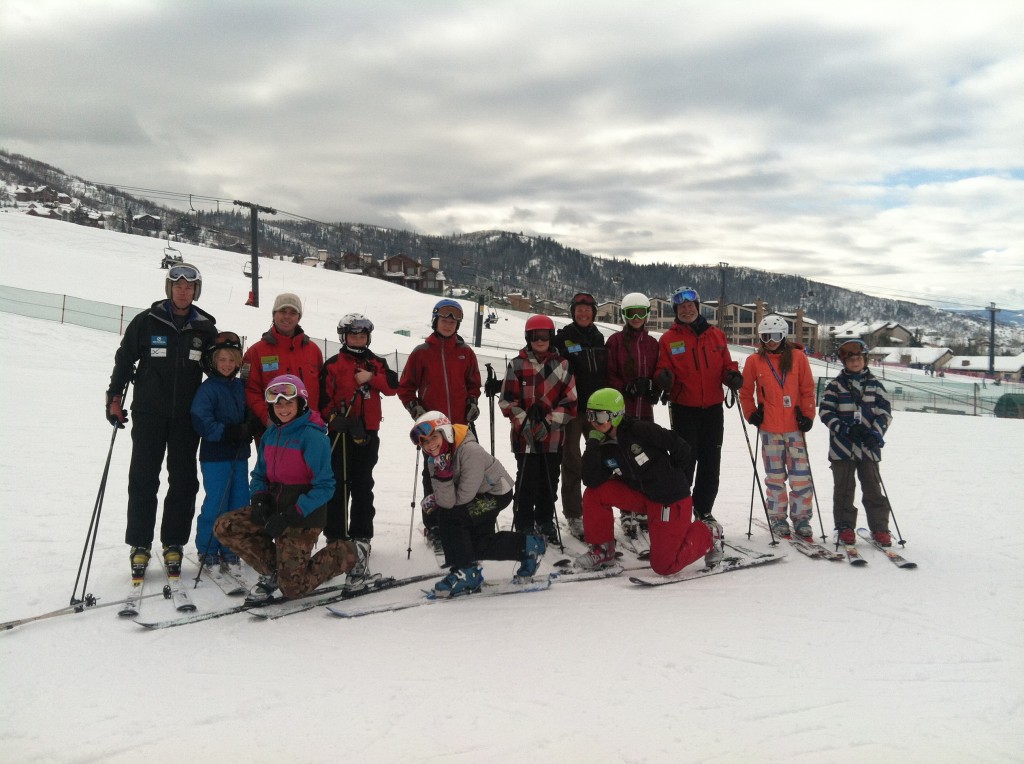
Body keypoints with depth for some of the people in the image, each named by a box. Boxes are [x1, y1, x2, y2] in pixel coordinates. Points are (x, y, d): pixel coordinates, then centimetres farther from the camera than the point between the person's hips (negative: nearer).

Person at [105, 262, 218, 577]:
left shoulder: (205, 328, 5)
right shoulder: (146, 322, 0)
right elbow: (124, 359, 5)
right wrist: (114, 399, 0)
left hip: (187, 417, 2)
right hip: (149, 414, -1)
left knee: (183, 481, 4)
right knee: (143, 480, 0)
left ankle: (173, 543, 15)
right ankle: (139, 544, 10)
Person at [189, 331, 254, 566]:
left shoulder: (240, 386, 11)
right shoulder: (207, 389, -8)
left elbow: (248, 415, 20)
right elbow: (201, 422, -16)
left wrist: (249, 428, -2)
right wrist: (230, 433, -22)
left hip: (239, 454, 6)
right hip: (215, 456, -6)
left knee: (240, 503, 8)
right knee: (216, 503, -4)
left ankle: (230, 548, 21)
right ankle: (207, 549, 11)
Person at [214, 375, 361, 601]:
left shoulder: (312, 436, -17)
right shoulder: (270, 434, 5)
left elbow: (324, 486, -19)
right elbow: (259, 474, 14)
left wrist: (290, 516, -25)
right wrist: (258, 500, -8)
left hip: (303, 516, -7)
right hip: (274, 506, 7)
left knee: (292, 588, -9)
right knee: (224, 528, -8)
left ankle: (346, 554, 14)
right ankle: (272, 570, 8)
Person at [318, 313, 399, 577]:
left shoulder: (376, 363, 12)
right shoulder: (333, 365, 1)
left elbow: (393, 386, -1)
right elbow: (324, 398, -5)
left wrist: (371, 378, -14)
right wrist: (334, 418, -19)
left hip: (368, 434, 2)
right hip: (340, 433, -2)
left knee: (363, 486, 8)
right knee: (338, 486, 1)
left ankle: (361, 535, 16)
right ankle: (335, 536, 10)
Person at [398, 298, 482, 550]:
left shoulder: (465, 352, 8)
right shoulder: (421, 352, 1)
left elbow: (473, 383, 19)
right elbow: (405, 386, 6)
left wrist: (472, 403, 3)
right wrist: (414, 408, -8)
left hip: (460, 425, 2)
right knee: (433, 476, 1)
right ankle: (433, 527, 10)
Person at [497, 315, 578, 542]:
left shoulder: (561, 365, 3)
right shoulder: (517, 365, 0)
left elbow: (570, 401, 1)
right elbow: (507, 400, -1)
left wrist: (549, 423, -10)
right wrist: (524, 423, -12)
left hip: (552, 436, 2)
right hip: (524, 435, -2)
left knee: (549, 481, 11)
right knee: (526, 481, 1)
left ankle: (545, 521, 28)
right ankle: (525, 525, 15)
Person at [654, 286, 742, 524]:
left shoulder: (716, 335, 10)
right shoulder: (668, 339, 1)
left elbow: (726, 366, 13)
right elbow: (663, 370, 0)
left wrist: (733, 375, -9)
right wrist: (664, 378, -23)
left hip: (713, 409, 3)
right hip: (684, 409, -3)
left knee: (711, 464, 10)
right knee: (684, 462, -1)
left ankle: (704, 510, 25)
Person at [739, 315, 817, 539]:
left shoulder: (798, 357, 2)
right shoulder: (754, 361, 3)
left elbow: (807, 389, 3)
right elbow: (745, 391, 10)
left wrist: (808, 415, -3)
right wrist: (751, 414, 0)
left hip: (795, 426, 0)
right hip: (769, 428, 0)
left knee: (801, 475, 0)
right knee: (775, 476, 7)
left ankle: (801, 518, 11)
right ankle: (777, 518, 17)